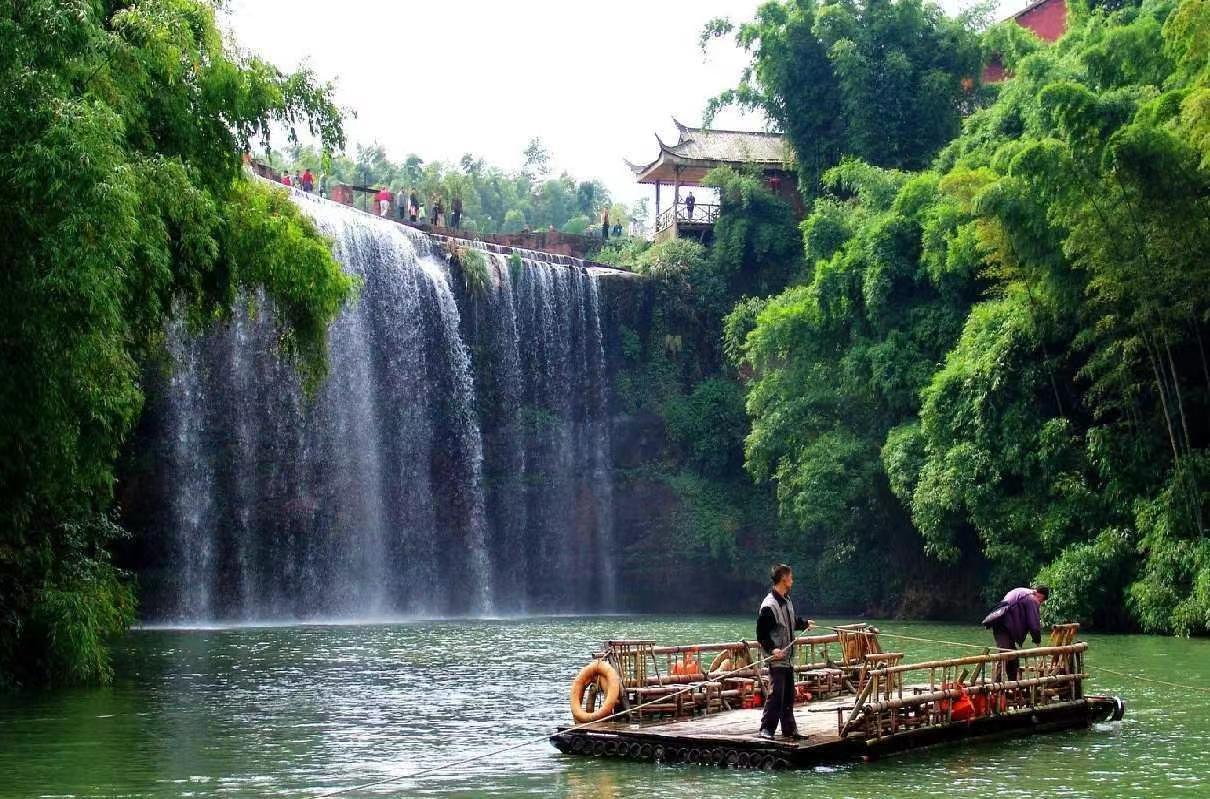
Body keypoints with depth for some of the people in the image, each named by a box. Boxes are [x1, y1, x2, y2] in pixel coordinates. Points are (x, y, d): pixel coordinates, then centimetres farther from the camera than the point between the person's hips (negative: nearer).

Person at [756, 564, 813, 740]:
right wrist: (772, 649, -27)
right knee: (776, 694, -11)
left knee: (788, 695, 13)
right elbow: (762, 634, -16)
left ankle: (789, 729, 21)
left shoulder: (787, 601, 10)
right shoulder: (769, 606, -17)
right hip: (776, 658, -9)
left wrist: (804, 623, 39)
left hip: (788, 659, 9)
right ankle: (766, 729, -4)